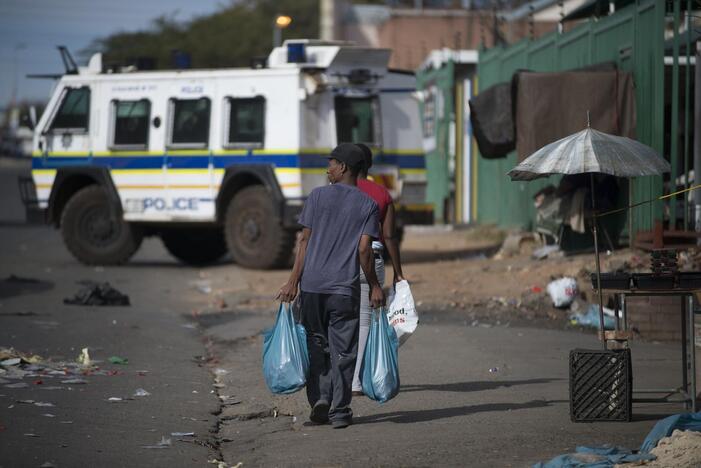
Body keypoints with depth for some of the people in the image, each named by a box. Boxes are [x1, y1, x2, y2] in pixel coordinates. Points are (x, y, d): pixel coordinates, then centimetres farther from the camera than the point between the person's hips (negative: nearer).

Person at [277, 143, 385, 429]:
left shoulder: (318, 196, 2)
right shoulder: (368, 205, 3)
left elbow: (305, 241, -1)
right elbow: (364, 249, -4)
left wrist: (293, 281, 0)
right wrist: (374, 286, 5)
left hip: (312, 285, 0)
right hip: (345, 288, 0)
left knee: (316, 344, 12)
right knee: (343, 350, 5)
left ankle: (319, 397, 0)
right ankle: (339, 410, 4)